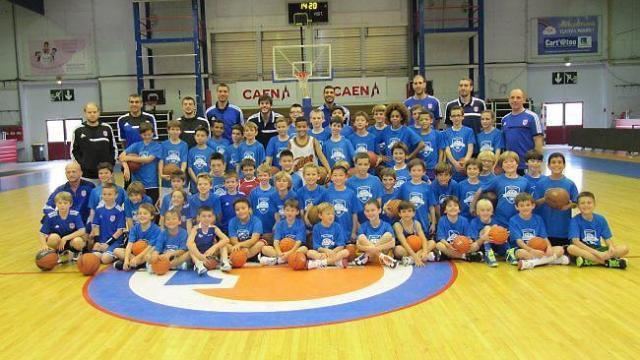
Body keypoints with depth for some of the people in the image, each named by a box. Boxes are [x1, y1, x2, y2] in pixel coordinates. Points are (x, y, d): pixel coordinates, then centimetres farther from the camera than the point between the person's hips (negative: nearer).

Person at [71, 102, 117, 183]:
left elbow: (114, 148, 12)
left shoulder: (107, 128, 6)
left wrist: (111, 163, 2)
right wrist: (80, 165, -5)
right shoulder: (78, 130, 1)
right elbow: (74, 150, 6)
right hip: (86, 174, -2)